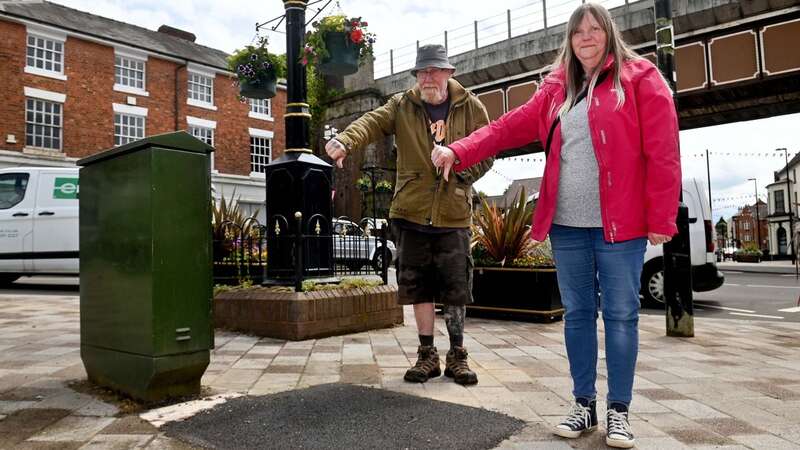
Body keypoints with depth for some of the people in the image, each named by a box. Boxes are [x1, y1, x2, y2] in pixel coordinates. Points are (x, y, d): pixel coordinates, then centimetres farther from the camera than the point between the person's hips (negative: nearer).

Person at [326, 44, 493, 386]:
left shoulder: (470, 107, 4)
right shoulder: (402, 106, 3)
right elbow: (372, 122, -16)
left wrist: (461, 174, -11)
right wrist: (346, 141, -37)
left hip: (453, 215, 0)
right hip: (411, 213, 1)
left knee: (455, 288, 6)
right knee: (418, 286, 8)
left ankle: (457, 355, 24)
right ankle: (427, 355, 24)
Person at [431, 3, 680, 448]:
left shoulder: (640, 78, 1)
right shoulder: (556, 90, 14)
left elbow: (662, 152, -5)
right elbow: (509, 127, 7)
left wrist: (660, 218, -10)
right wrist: (458, 151, -5)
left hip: (620, 224, -4)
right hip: (567, 226, 4)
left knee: (621, 315, 3)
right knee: (578, 314, 9)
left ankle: (619, 411, 17)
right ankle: (585, 405, 22)